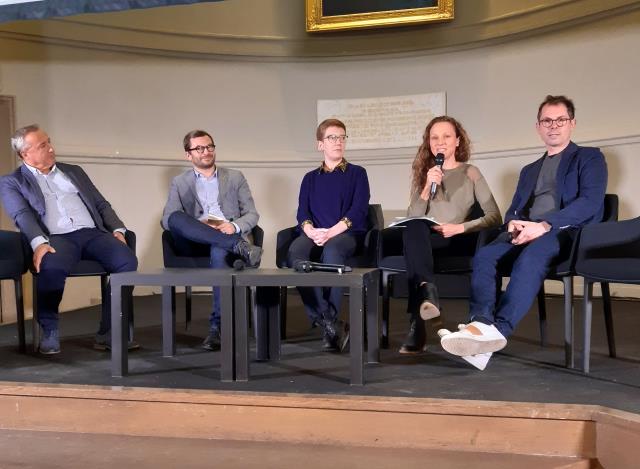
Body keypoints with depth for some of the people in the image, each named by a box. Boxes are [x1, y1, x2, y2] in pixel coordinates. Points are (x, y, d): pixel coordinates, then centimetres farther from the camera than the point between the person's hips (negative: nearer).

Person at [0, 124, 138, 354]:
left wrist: (117, 229, 3)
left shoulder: (74, 171, 27)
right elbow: (22, 215, -3)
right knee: (52, 266, -39)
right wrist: (39, 243, -23)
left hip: (93, 233, 4)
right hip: (56, 238, -3)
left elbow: (101, 204, 23)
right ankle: (49, 332, -15)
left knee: (128, 260, -26)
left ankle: (108, 332, -17)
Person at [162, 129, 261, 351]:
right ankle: (238, 247, -40)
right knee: (177, 217, -32)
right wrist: (199, 225, -13)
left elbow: (252, 214, 14)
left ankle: (218, 326, -35)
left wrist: (235, 226, -10)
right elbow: (167, 219, 6)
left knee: (219, 252, -38)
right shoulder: (179, 182, 19)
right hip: (195, 243, 1)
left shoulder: (235, 177, 20)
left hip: (228, 236, -1)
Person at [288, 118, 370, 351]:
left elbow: (359, 210, 0)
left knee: (332, 249, -39)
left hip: (347, 234, -2)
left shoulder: (357, 173, 15)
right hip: (315, 234, 2)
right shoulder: (310, 178, 23)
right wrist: (311, 231, -14)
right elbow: (302, 212, 10)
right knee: (296, 250, -33)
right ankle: (326, 321, -34)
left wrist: (331, 232, -15)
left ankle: (330, 319, -34)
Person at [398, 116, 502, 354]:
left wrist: (460, 228, -15)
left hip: (457, 242, -1)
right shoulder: (422, 174, 18)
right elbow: (412, 219, 3)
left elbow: (494, 217, -1)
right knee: (413, 228, -32)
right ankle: (427, 289, -54)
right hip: (425, 240, 1)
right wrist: (427, 188, -11)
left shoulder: (470, 173, 11)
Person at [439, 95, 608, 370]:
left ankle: (499, 330, -49)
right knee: (484, 255, -27)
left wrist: (544, 225, -18)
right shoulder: (529, 170, 32)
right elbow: (512, 210, 24)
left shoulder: (589, 158, 14)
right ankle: (481, 325, -44)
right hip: (525, 233, 5)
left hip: (566, 232, -5)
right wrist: (513, 223, -4)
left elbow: (590, 202, -4)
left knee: (530, 257, -38)